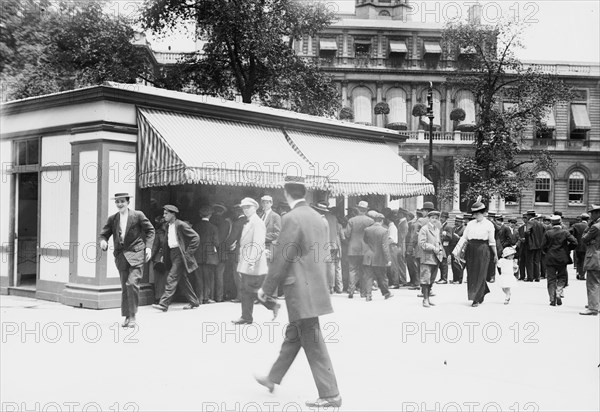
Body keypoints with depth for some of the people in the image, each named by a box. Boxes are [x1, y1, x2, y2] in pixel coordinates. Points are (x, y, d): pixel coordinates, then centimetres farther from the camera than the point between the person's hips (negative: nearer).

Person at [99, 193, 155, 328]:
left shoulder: (138, 215, 0)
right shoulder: (112, 219, 10)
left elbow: (150, 230, 6)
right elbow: (104, 233, 12)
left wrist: (148, 246, -5)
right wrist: (103, 241, -12)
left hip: (135, 254, -4)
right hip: (121, 256, 4)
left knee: (132, 283, -17)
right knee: (124, 287, 8)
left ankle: (132, 316, -8)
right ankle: (127, 316, 19)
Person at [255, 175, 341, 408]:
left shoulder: (291, 219, -16)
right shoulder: (318, 218, 9)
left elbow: (281, 259, -15)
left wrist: (267, 288, -4)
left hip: (301, 291, -9)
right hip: (315, 286, 9)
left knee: (313, 344, -2)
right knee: (293, 336, 20)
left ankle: (330, 396, 3)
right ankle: (273, 379, 37)